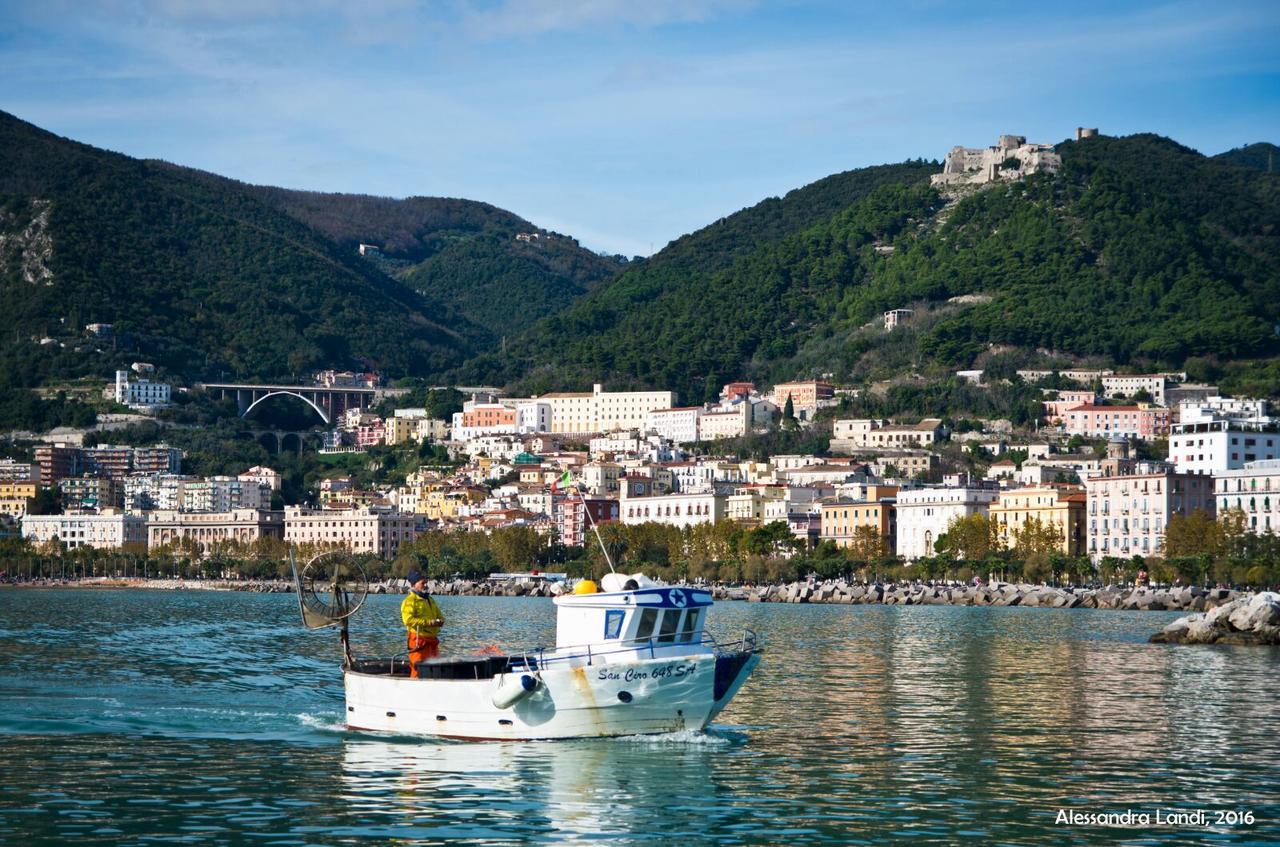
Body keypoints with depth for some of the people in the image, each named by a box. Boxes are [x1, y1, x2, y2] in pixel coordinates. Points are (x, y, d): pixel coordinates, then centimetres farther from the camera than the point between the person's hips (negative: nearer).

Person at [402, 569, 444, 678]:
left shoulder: (429, 599, 20)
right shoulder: (410, 601, -8)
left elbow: (440, 615, 26)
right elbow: (408, 620, -21)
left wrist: (440, 621, 0)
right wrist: (429, 622, -21)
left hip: (432, 639, 8)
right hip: (419, 640, -8)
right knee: (418, 670, -10)